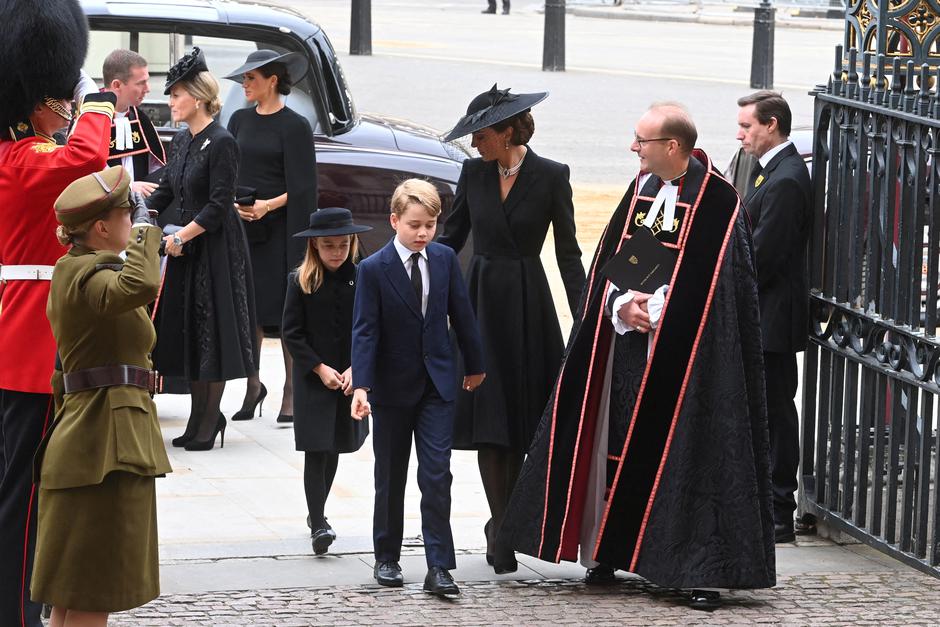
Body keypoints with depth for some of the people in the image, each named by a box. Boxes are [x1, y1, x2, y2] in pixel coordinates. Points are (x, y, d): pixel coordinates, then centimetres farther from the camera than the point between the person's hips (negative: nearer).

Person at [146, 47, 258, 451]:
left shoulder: (221, 143, -14)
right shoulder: (181, 142, 11)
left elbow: (218, 206, -17)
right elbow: (166, 191, 16)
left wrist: (180, 237, -17)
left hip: (216, 249, -8)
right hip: (186, 246, 8)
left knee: (212, 331, -2)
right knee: (186, 331, 9)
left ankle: (208, 422, 4)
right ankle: (202, 417, 17)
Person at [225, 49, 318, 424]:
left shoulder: (294, 126, -5)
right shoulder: (240, 121, 12)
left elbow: (302, 188, -7)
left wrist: (269, 205, -19)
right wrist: (234, 204, -5)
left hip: (279, 229, -5)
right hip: (242, 227, 5)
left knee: (286, 308, -2)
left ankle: (291, 394, 5)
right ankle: (252, 386, 17)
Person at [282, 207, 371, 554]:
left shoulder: (361, 279, -1)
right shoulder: (301, 281, -5)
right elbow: (292, 333, -5)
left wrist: (355, 369, -10)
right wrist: (320, 369, -12)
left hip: (350, 379, 3)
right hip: (312, 379, -3)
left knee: (334, 449, 13)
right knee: (316, 451, -9)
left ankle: (317, 513, 30)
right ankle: (318, 525, -12)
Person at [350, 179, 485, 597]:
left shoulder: (444, 259, 0)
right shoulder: (374, 269, -10)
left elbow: (461, 315, 10)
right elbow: (365, 330, -13)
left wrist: (474, 366, 18)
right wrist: (361, 386, -22)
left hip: (437, 382, 2)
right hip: (393, 386, -2)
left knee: (437, 474, -7)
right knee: (390, 478, 10)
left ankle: (439, 567, -8)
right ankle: (387, 558, 24)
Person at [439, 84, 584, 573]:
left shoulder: (550, 176, -6)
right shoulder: (474, 173, 4)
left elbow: (568, 251, -4)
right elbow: (451, 238, 12)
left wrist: (583, 315, -9)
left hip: (528, 304, -2)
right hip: (481, 300, 2)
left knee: (520, 416, 1)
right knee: (489, 419, -3)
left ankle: (503, 522, 16)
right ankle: (503, 530, 0)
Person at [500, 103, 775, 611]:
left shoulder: (717, 202, -10)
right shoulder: (641, 189, 9)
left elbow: (708, 284, -13)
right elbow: (608, 263, 9)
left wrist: (652, 309, -13)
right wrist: (623, 305, -9)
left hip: (682, 353, -6)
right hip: (626, 342, 6)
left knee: (685, 456, -7)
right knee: (618, 450, 8)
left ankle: (702, 569, -5)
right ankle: (608, 553, 17)